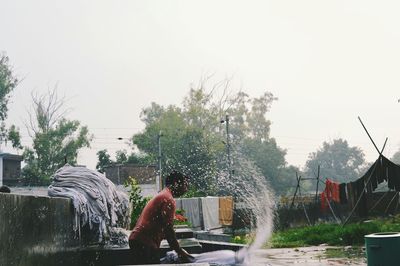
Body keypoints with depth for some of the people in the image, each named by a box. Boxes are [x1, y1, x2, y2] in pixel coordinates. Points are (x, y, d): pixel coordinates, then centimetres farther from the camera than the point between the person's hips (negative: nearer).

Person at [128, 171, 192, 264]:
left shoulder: (162, 196, 21)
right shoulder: (168, 199, -11)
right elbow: (168, 229, -17)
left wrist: (179, 250, 23)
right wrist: (180, 252, -10)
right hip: (145, 243, -10)